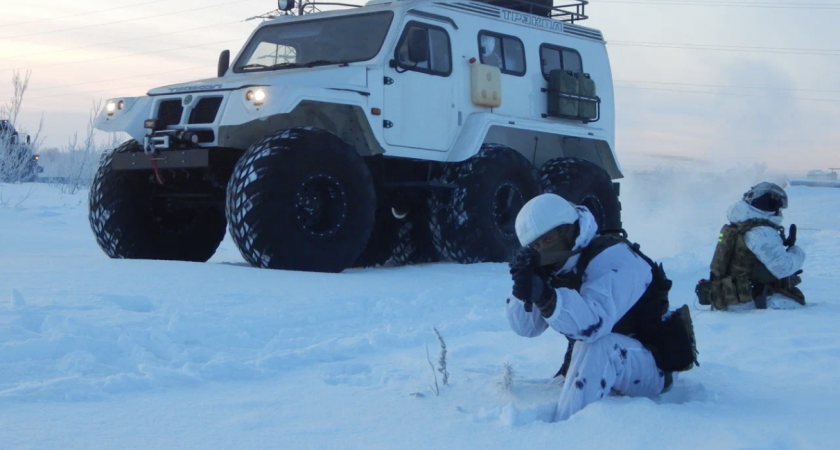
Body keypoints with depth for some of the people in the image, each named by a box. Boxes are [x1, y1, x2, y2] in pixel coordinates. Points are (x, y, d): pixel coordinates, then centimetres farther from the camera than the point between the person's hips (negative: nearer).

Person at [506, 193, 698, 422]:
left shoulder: (613, 258, -23)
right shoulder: (555, 265, 1)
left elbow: (592, 325, -40)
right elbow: (526, 327, -6)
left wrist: (545, 296, -54)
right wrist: (522, 289, -25)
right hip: (598, 371, 9)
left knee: (595, 345, -34)